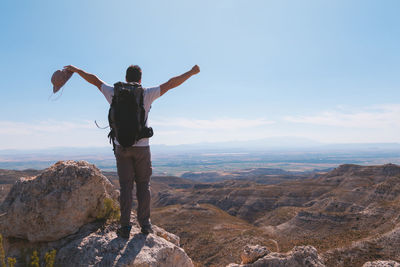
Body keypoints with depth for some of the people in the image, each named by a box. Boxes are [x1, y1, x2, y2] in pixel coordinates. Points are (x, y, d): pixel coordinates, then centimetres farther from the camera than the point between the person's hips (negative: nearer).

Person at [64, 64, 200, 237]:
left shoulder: (114, 94, 1)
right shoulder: (147, 94, -4)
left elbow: (95, 80, 15)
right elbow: (170, 84, 0)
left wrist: (76, 70, 30)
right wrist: (191, 73, 9)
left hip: (121, 147, 1)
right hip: (141, 147, -1)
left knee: (125, 186, 5)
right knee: (143, 184, 9)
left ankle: (125, 226, 6)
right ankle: (145, 224, 10)